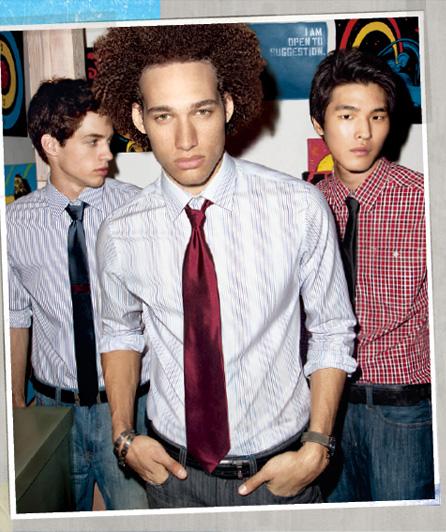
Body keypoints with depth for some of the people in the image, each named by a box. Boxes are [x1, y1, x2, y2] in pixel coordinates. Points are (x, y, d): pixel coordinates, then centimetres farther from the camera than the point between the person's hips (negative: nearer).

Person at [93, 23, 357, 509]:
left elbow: (332, 332, -5)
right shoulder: (120, 235, -11)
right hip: (173, 470, 2)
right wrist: (124, 436, -4)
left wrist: (316, 448, -12)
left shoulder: (301, 208, -16)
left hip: (282, 470, -1)